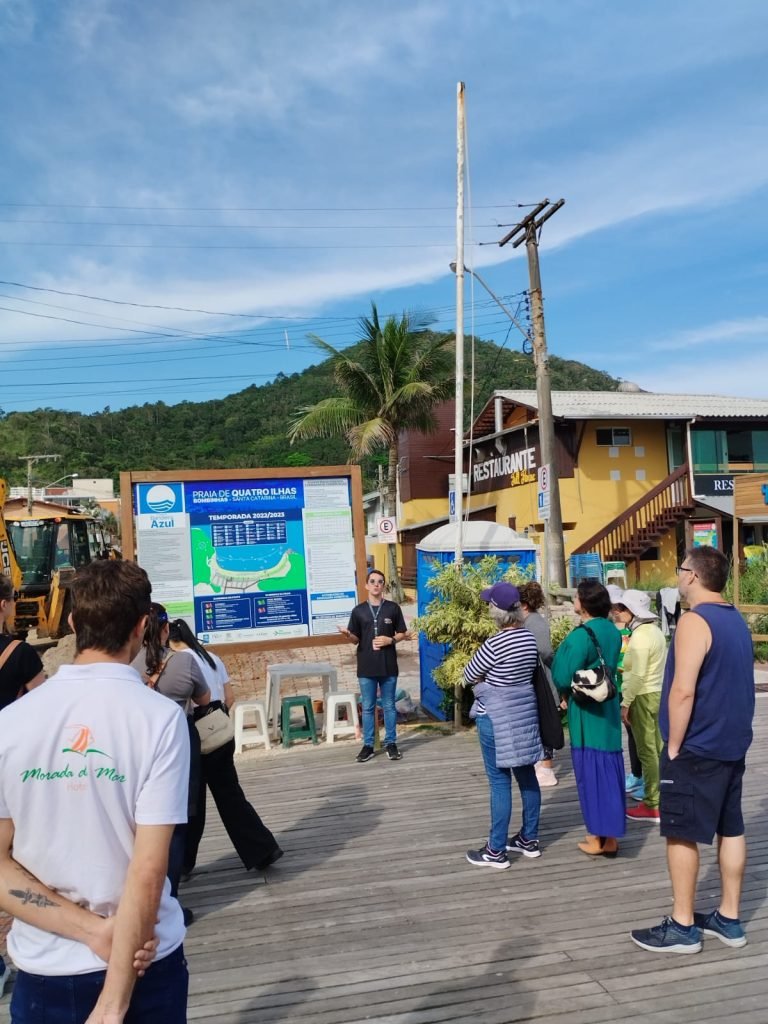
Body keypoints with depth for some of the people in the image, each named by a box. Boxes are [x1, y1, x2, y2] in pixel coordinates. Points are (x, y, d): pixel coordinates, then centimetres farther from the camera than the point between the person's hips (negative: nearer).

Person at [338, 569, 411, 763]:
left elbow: (402, 634, 6)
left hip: (388, 666, 0)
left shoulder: (393, 608, 0)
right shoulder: (358, 610, 2)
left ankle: (391, 743, 20)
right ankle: (368, 745, 17)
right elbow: (355, 639, 4)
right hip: (366, 667, 1)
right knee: (367, 708, 8)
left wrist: (390, 640, -13)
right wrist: (347, 634, -18)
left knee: (389, 706, 9)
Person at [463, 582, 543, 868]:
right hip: (525, 712, 8)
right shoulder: (530, 638, 1)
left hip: (496, 718, -7)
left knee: (500, 782, -1)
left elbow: (469, 677, -9)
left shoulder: (494, 644, -21)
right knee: (526, 776, 15)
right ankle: (529, 839, 28)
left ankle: (496, 851, 7)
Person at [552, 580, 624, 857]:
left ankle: (599, 839, 10)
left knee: (591, 772, 2)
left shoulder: (581, 636, -19)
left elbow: (563, 678, -17)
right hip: (609, 709, 8)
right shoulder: (613, 632, 6)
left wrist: (565, 693, 3)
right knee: (609, 771, 13)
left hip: (587, 713, -8)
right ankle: (610, 836, 22)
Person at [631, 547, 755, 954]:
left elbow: (683, 690, -24)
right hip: (731, 744, 9)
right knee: (730, 830, 14)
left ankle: (682, 927, 8)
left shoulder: (695, 621, -18)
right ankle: (729, 919, 24)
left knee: (681, 834, 0)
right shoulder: (737, 620, 11)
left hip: (696, 748, -9)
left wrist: (673, 746, -16)